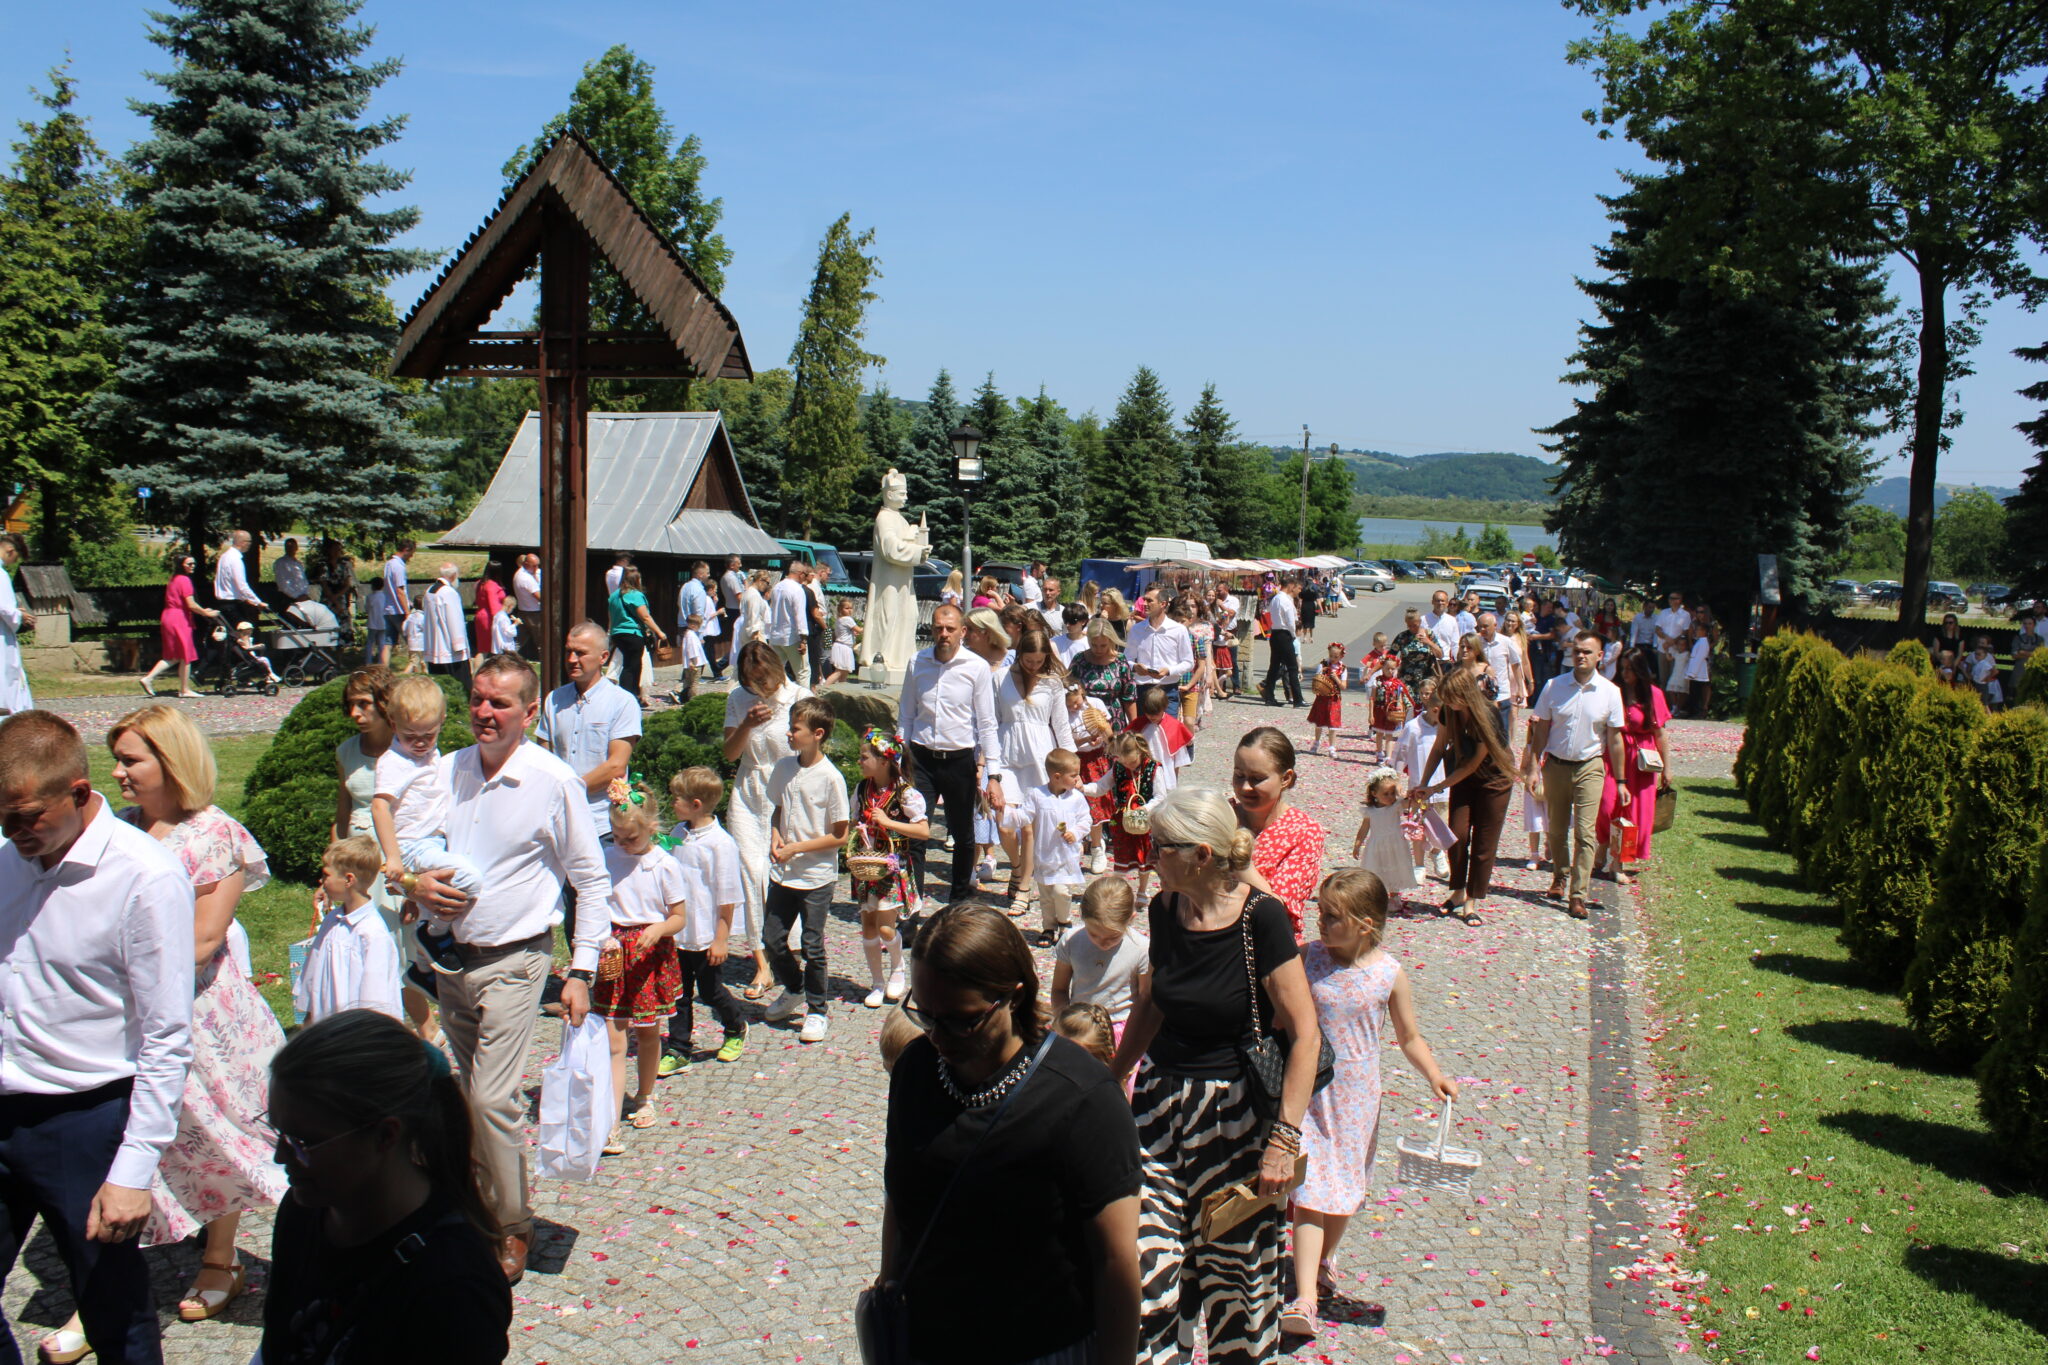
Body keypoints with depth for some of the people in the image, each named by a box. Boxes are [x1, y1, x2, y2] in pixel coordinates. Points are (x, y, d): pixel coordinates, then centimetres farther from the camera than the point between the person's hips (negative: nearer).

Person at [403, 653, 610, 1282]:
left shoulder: (555, 781, -10)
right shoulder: (448, 770, 3)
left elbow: (592, 881, -4)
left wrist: (581, 972, -7)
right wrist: (416, 882, -8)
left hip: (511, 963, -5)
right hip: (448, 957, 5)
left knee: (493, 1099, -10)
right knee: (475, 1095, 17)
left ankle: (513, 1225, 7)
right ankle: (482, 1202, 34)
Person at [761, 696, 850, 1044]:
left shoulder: (830, 778, -16)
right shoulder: (784, 768, 1)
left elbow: (839, 836, -12)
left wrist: (796, 848, -17)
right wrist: (775, 837, -5)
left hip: (816, 875, -5)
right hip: (782, 872, 6)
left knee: (813, 946, 3)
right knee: (772, 939, 11)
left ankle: (816, 1011, 21)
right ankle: (794, 990, 37)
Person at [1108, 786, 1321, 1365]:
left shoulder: (1261, 917, -17)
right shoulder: (1164, 911, -1)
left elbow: (1305, 1034, -16)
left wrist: (1284, 1138, -18)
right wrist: (1112, 1080, 20)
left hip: (1236, 1112, -4)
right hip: (1160, 1100, 4)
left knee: (1234, 1259, 9)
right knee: (1145, 1259, -2)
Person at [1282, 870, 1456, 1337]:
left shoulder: (1389, 974, -9)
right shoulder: (1308, 958, -8)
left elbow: (1409, 1038, 1)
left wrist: (1433, 1074, -14)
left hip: (1354, 1098, 1)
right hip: (1306, 1092, -1)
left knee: (1343, 1186, 16)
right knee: (1309, 1191, -7)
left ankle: (1322, 1260, 43)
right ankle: (1305, 1297, -9)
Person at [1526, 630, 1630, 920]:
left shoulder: (1610, 692, -4)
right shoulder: (1554, 686, -3)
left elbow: (1614, 738, 1)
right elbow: (1541, 730, 3)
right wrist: (1532, 767, -2)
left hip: (1589, 768, -1)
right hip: (1556, 765, 2)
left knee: (1585, 831, -8)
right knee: (1556, 828, 13)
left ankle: (1577, 894, -6)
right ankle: (1560, 878, 35)